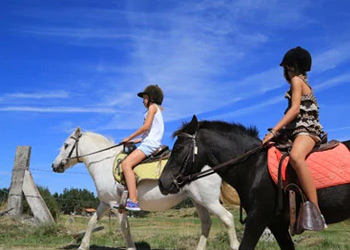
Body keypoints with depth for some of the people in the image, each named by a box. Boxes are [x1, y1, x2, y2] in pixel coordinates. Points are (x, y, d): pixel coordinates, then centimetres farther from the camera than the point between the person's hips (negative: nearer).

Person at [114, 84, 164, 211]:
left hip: (149, 144, -11)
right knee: (127, 164, 16)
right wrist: (134, 141, 20)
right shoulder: (157, 110, 27)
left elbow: (146, 126, -13)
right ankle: (126, 199, 13)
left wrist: (129, 138, -6)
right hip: (151, 143, 11)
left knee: (126, 164, -25)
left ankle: (133, 201, -35)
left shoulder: (153, 107, 0)